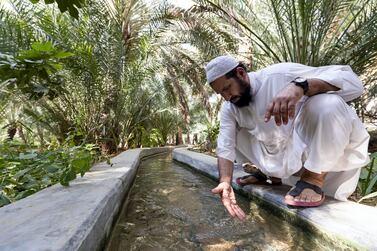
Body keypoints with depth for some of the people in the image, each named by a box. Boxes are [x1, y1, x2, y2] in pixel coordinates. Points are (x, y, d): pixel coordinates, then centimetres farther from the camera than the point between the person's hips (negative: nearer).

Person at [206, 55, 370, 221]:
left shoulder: (279, 75, -21)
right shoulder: (229, 109, -5)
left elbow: (352, 80, -26)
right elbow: (225, 147, -11)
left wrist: (300, 85, -44)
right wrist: (225, 182, -27)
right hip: (283, 161, 5)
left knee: (327, 102, -31)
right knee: (236, 134, -4)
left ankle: (313, 179, -15)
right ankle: (268, 173, 11)